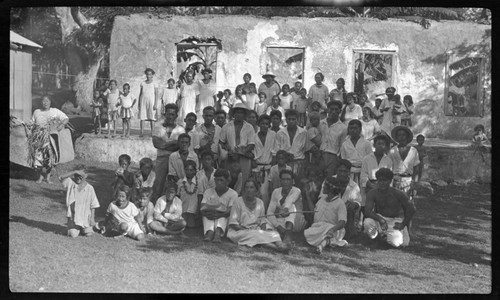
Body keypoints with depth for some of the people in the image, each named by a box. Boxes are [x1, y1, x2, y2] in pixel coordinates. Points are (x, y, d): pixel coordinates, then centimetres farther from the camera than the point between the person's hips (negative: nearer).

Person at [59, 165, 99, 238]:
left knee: (88, 234, -9)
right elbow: (61, 178, -21)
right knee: (73, 234, -12)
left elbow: (93, 204, 0)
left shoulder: (90, 188, -3)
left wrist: (92, 218, -5)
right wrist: (74, 172, -26)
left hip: (85, 216, 0)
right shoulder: (70, 183, -2)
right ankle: (76, 228, 23)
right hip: (73, 215, 0)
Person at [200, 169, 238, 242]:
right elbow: (202, 208, -2)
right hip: (208, 218, 2)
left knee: (222, 218, -35)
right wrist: (206, 214, -28)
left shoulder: (233, 194, 2)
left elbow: (230, 211, -13)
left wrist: (219, 215, -35)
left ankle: (218, 232, -67)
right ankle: (210, 232, -62)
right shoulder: (208, 192, 11)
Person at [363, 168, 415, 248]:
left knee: (396, 243, -28)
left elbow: (411, 210, -7)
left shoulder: (398, 194, -13)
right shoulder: (372, 193, -10)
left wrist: (403, 225, -12)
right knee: (367, 222, -35)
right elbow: (367, 211, -22)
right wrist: (380, 219, -38)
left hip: (394, 221, -1)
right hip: (378, 219, 1)